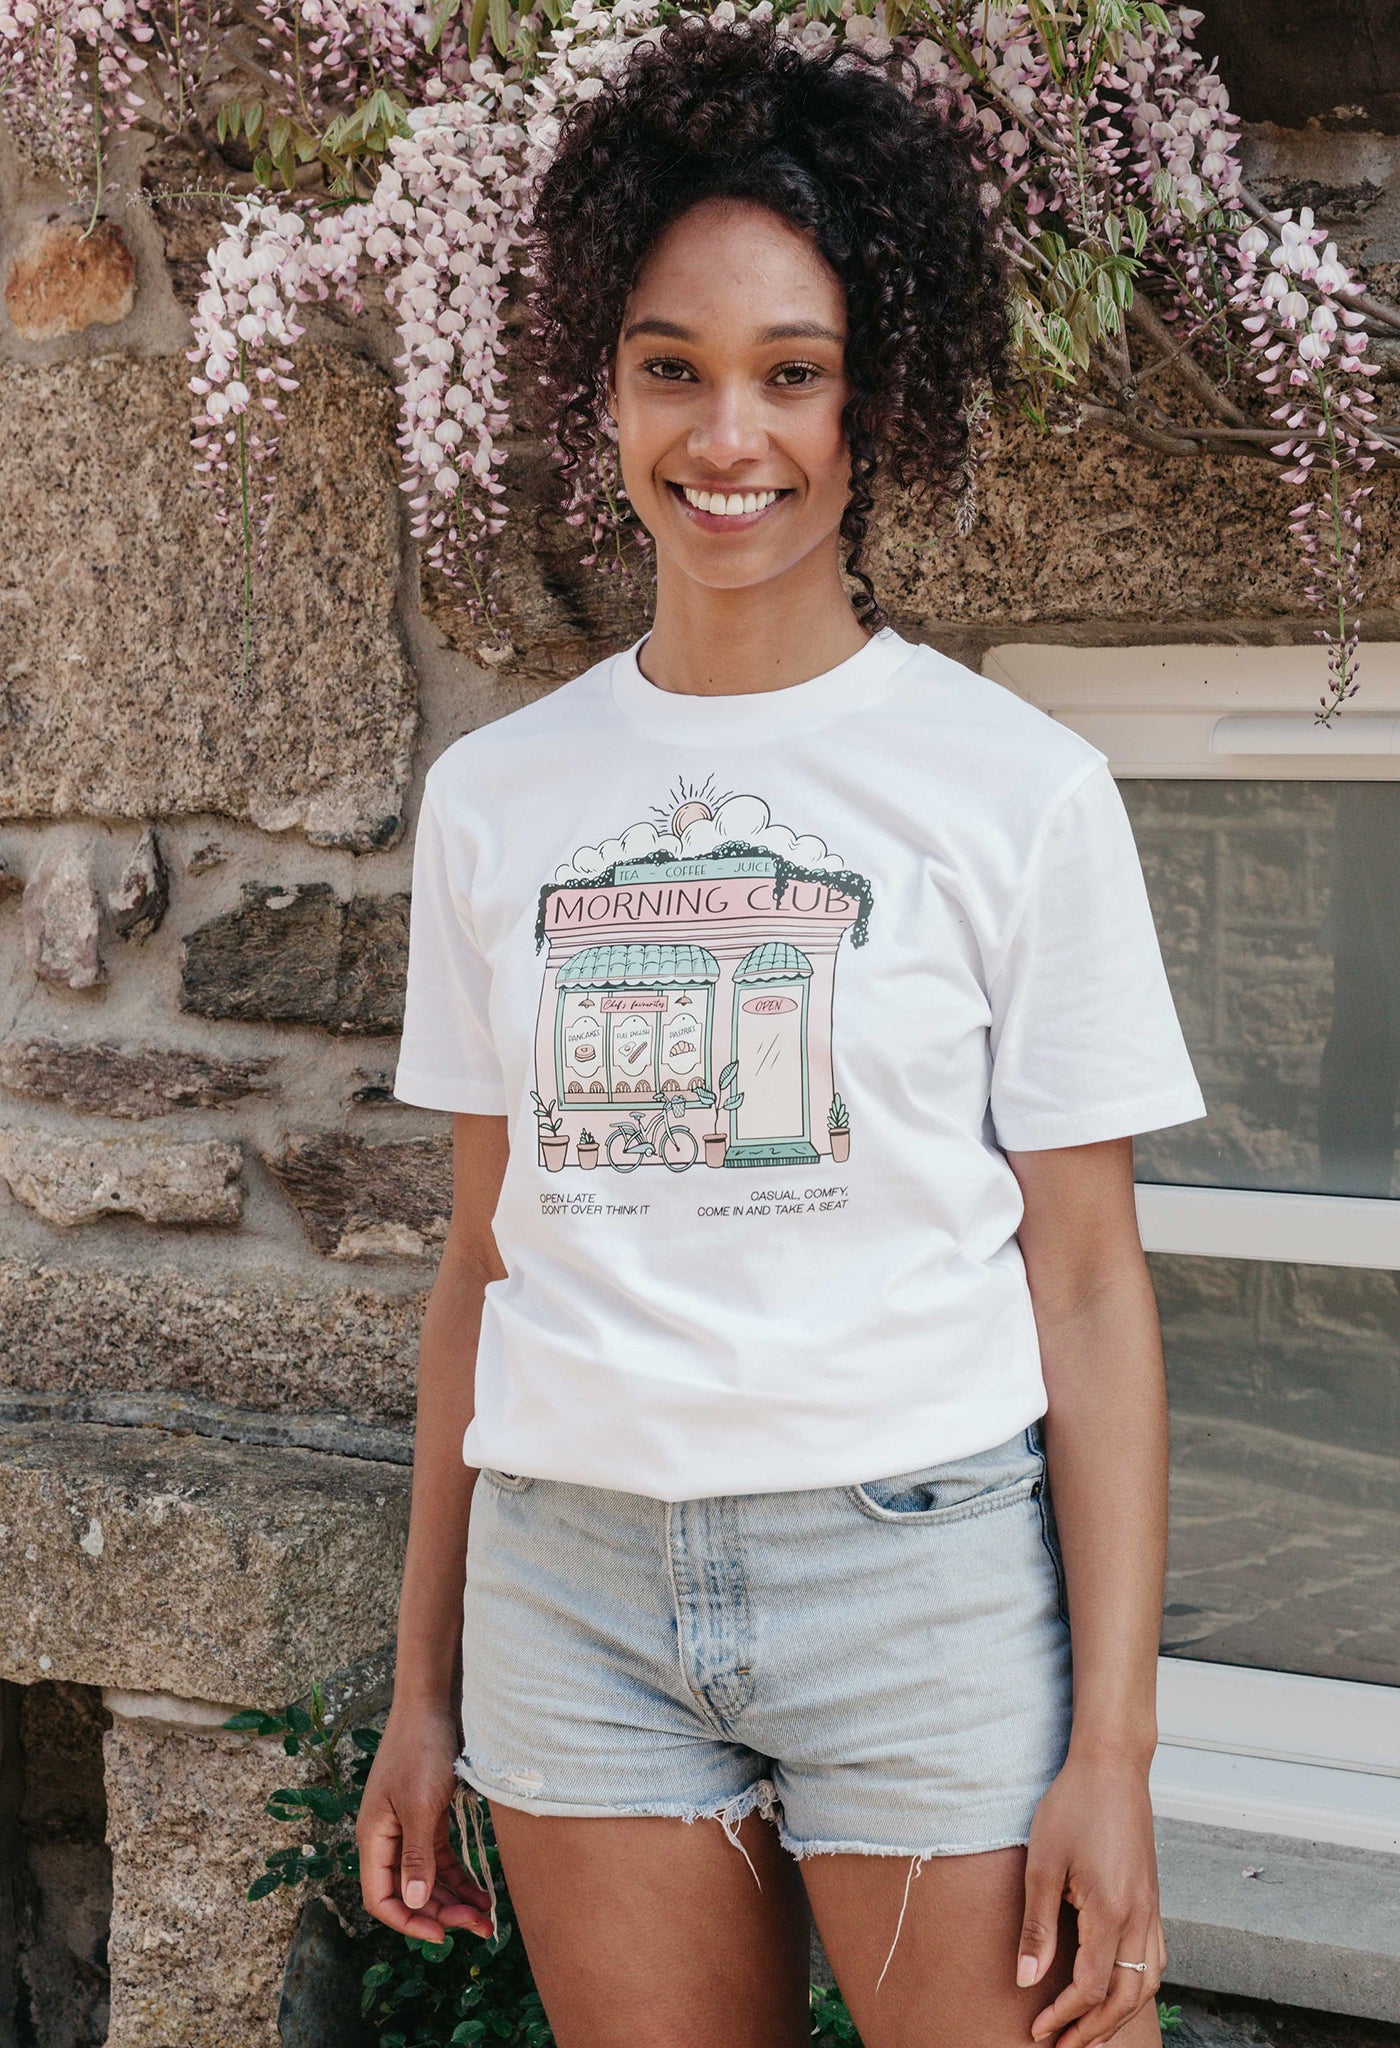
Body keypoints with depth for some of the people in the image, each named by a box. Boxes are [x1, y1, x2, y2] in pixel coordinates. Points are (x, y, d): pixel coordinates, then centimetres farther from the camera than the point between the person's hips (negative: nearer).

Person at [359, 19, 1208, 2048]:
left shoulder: (1017, 790, -3)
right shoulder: (493, 797, 7)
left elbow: (1089, 1287, -4)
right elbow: (486, 1257, 11)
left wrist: (1111, 1748, -9)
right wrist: (423, 1693, 11)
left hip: (929, 1575, -3)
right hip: (577, 1580, 3)